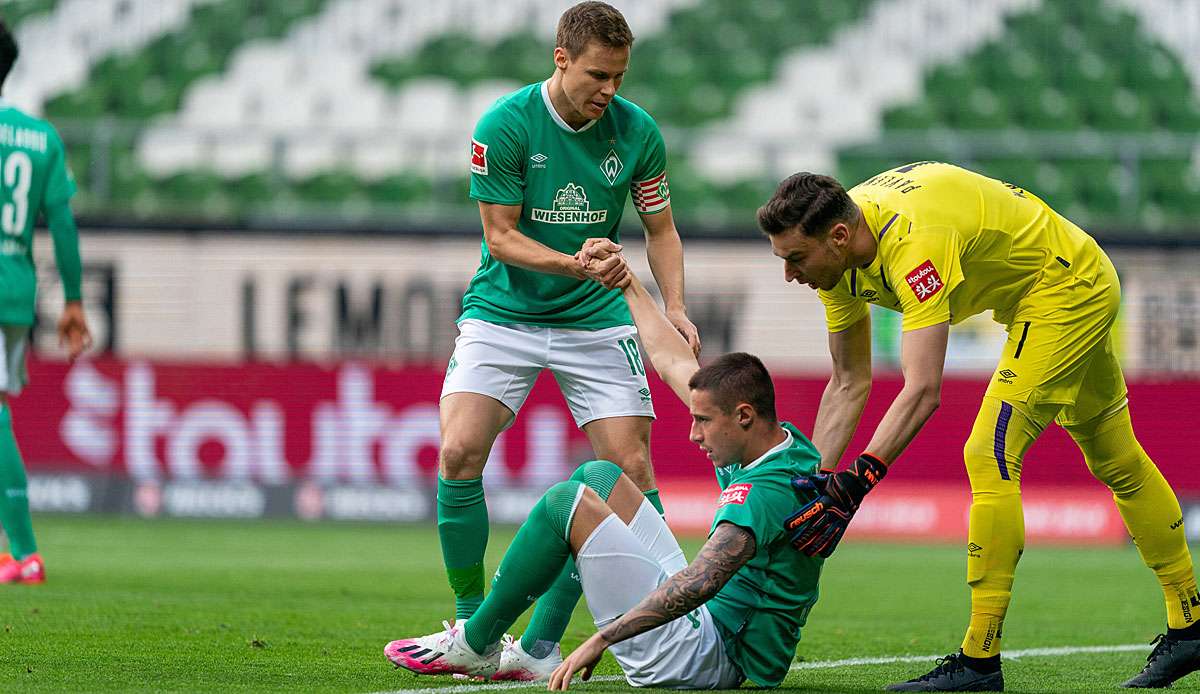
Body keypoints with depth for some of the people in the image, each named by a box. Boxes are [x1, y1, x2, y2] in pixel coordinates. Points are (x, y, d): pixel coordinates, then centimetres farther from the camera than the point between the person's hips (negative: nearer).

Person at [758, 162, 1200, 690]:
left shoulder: (912, 243, -36)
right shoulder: (838, 255, -9)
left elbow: (922, 391, -42)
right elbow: (849, 384, 1)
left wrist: (854, 485, -45)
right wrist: (813, 482, -6)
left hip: (1067, 288, -10)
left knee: (990, 457, -17)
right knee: (1116, 463, 19)